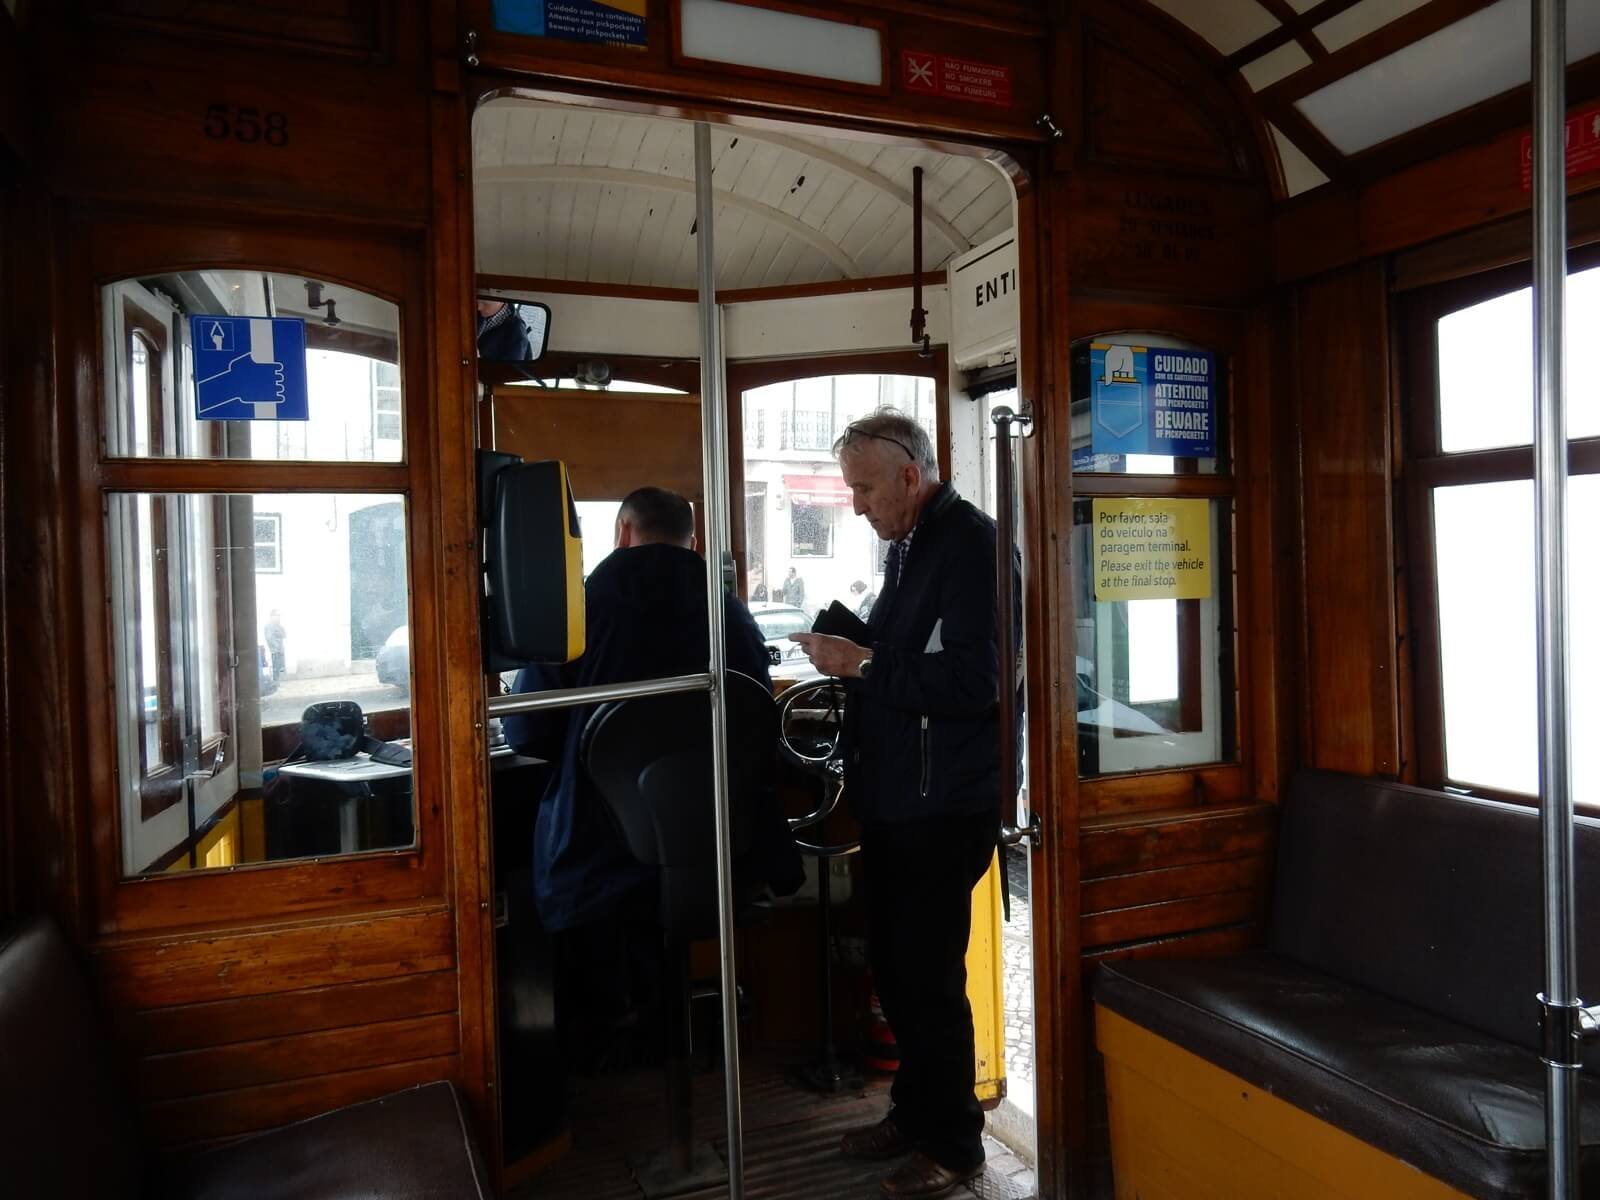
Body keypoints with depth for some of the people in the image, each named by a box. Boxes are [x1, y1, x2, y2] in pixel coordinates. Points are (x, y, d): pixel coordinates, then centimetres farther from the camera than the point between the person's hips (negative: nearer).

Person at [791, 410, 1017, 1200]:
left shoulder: (970, 543, -16)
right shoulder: (908, 545, 12)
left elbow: (974, 679, -26)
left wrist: (862, 662, -21)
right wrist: (851, 655, 4)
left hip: (945, 806, -9)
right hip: (895, 798, 9)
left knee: (928, 976, 2)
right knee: (894, 965, 17)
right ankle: (914, 1111, 36)